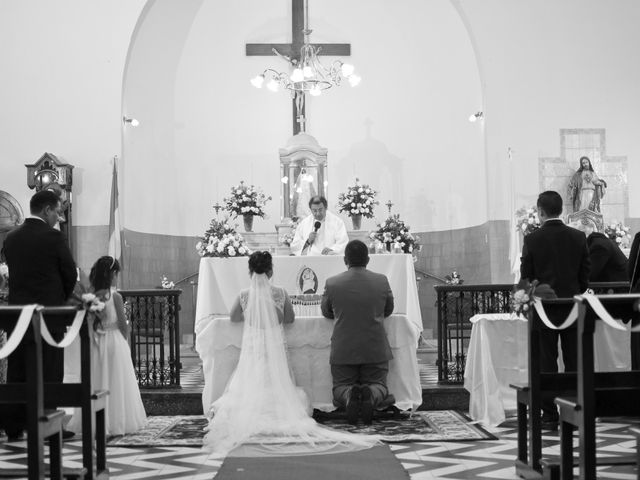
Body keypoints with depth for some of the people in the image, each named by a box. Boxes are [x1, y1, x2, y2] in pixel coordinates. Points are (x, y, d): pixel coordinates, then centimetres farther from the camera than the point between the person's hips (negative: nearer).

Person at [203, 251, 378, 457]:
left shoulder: (244, 295, -2)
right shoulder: (280, 293, -2)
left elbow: (234, 317, 18)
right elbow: (290, 318, 13)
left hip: (251, 352, 0)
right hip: (275, 352, 0)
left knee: (245, 391, 9)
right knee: (280, 391, 12)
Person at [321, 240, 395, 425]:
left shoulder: (332, 283, -8)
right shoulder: (382, 281, -4)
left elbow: (326, 312, 10)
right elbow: (388, 310, 13)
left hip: (343, 350, 0)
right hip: (376, 350, 1)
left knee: (340, 387, 12)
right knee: (378, 384, 13)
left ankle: (349, 395, -24)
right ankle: (372, 395, -23)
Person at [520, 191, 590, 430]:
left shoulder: (532, 240, -9)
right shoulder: (579, 237, 0)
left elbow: (526, 276, -4)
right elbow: (585, 275, 5)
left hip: (544, 309, -2)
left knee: (547, 365, 3)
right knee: (574, 364, 8)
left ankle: (549, 415, 3)